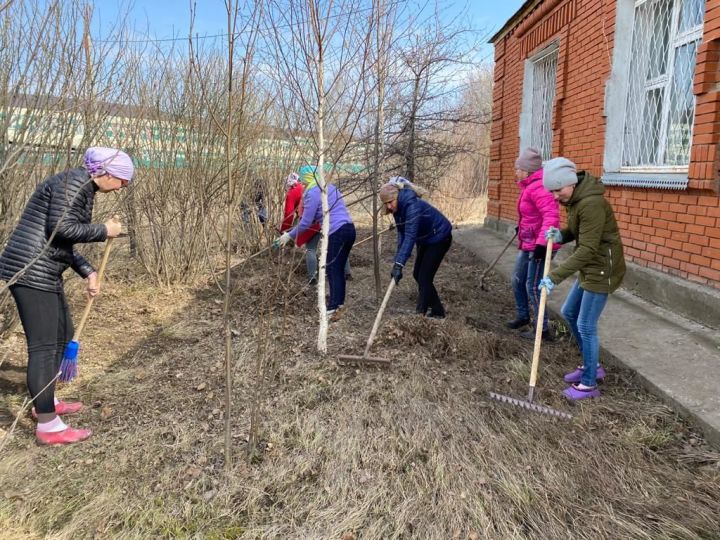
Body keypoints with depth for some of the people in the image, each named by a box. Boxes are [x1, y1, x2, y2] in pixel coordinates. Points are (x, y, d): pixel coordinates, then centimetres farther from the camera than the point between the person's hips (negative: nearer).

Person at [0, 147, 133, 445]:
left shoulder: (81, 187, 18)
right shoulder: (75, 182, -13)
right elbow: (60, 228, -23)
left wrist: (88, 271, 13)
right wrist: (104, 231, -11)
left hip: (43, 272, 10)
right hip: (32, 272, -10)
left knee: (63, 333, 19)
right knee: (44, 345, -6)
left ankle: (45, 402, 34)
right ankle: (48, 427, 2)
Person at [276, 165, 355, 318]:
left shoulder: (312, 193, -8)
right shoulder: (329, 187, 20)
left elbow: (306, 222, -7)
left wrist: (289, 235, 5)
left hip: (337, 233, -9)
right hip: (348, 229, 9)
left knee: (332, 270, -5)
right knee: (338, 269, 17)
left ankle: (332, 310, -7)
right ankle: (339, 302, 25)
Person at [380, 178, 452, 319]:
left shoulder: (412, 205, -33)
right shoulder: (398, 208, -7)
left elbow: (410, 236, -40)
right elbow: (402, 235, -7)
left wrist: (399, 264, -45)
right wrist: (397, 262, -16)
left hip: (439, 238, -9)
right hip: (425, 239, 9)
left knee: (424, 277, -11)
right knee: (417, 274, 13)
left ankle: (421, 313, -4)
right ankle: (437, 310, 25)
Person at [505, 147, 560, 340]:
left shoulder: (539, 187, -22)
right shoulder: (530, 186, 11)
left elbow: (551, 215, -33)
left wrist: (542, 242, -39)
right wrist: (521, 228, 38)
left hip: (539, 246, -10)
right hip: (528, 244, 10)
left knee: (533, 287, -3)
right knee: (517, 280, 19)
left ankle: (543, 330, 9)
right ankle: (523, 316, 37)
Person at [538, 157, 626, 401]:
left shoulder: (591, 204, -26)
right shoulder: (575, 199, 5)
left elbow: (587, 249, -29)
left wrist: (555, 276, -31)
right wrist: (561, 235, -6)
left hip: (602, 269, -10)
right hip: (589, 268, 10)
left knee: (586, 325, -3)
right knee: (569, 313, 19)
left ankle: (589, 384, 12)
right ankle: (591, 366, 34)